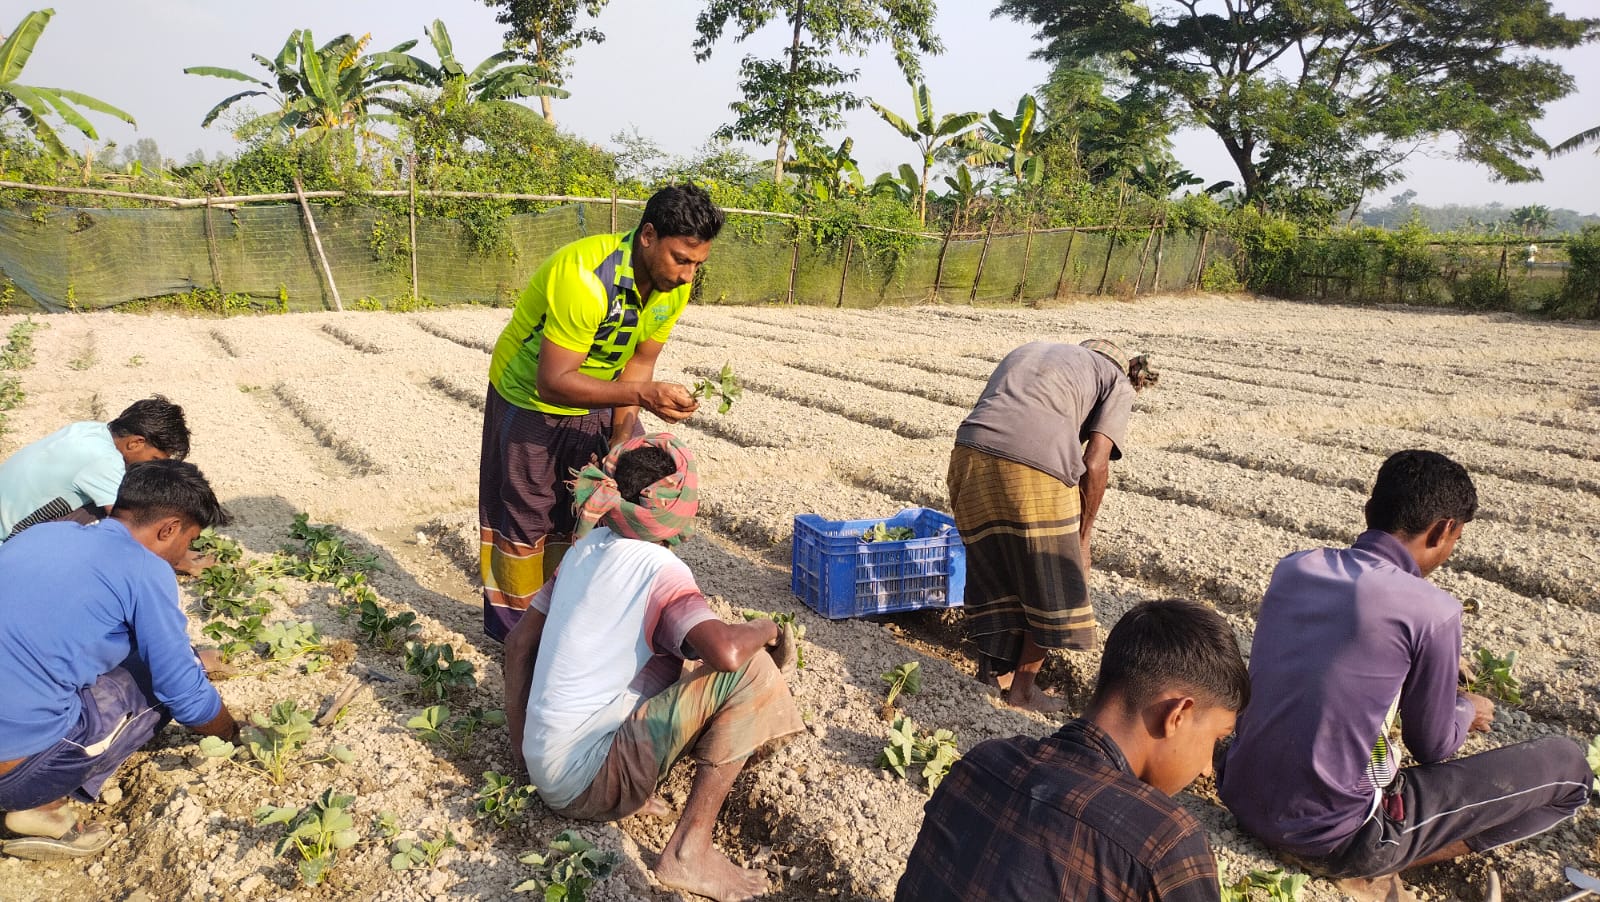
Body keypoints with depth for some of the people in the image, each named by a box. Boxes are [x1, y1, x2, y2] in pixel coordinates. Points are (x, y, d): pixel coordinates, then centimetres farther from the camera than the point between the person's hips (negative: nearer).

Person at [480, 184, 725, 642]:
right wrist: (641, 394, -45)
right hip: (532, 401, -6)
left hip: (600, 400, 6)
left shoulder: (674, 284, -15)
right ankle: (512, 629, 26)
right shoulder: (584, 277, -37)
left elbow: (640, 361, -4)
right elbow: (552, 382, -37)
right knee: (526, 519, 6)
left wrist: (622, 434, -14)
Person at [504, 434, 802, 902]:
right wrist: (768, 628, -9)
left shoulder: (586, 547, 6)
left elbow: (519, 641, 12)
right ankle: (689, 849, -11)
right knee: (751, 670, -13)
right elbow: (725, 652, -32)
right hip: (587, 783, -8)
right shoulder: (659, 569, -16)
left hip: (542, 767, 8)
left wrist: (520, 743, 18)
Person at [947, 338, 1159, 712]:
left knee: (989, 578, 23)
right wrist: (1082, 536, 14)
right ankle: (1023, 687, 26)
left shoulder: (1029, 349, 33)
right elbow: (1094, 465, 3)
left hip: (970, 454, 5)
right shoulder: (1118, 383, 18)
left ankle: (987, 675, 32)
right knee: (1051, 588, 17)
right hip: (1035, 471, -5)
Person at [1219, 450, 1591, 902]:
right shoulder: (1431, 609, -16)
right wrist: (1466, 709, 21)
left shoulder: (1293, 568, 1)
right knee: (1565, 764, 7)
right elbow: (1432, 746, -1)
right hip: (1331, 837, -6)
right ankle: (1372, 862, 5)